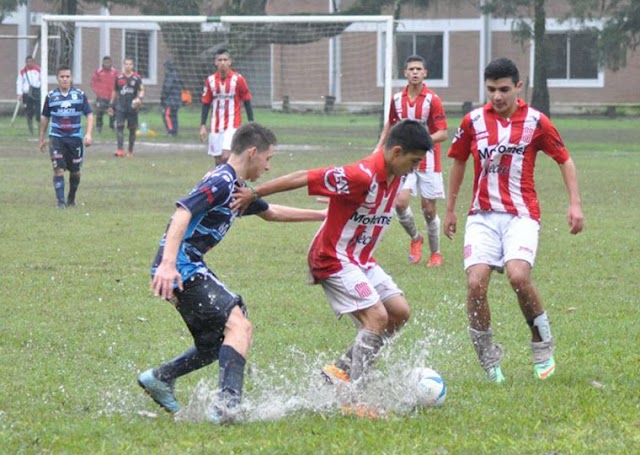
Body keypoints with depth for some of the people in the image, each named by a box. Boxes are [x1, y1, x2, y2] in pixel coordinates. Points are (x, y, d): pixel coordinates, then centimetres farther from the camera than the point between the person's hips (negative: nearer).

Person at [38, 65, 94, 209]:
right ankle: (60, 201, -12)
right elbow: (45, 118, 13)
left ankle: (71, 199, 31)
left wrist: (89, 134, -12)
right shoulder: (51, 96, 3)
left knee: (75, 171, 10)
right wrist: (42, 139, 15)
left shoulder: (80, 95, 1)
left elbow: (89, 115, 2)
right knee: (58, 169, -13)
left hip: (75, 137, 1)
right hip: (57, 137, -1)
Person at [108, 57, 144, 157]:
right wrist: (111, 105, 14)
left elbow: (141, 90, 2)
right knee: (119, 126, -14)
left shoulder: (137, 77, 2)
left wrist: (139, 98, -19)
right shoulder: (118, 77, 7)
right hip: (120, 106, 0)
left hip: (132, 107, 0)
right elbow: (114, 91, 15)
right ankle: (120, 149, -20)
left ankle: (130, 151, 15)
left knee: (132, 129, 5)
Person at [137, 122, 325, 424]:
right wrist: (168, 264, -38)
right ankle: (227, 404, -33)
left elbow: (270, 212, 37)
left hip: (190, 268, 11)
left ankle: (159, 378, 25)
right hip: (182, 269, -11)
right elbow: (182, 214, -26)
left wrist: (322, 215, 41)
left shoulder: (237, 188, 19)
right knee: (239, 325, -21)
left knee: (216, 345, 17)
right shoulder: (221, 182, -13)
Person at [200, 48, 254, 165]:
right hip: (215, 126, 4)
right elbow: (206, 104, 9)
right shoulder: (210, 80, 3)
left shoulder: (238, 79, -5)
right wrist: (203, 125, 4)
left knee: (226, 157, -20)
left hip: (233, 125, -4)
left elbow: (247, 102, 1)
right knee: (218, 159, 5)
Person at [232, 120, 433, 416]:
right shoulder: (361, 177, -28)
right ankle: (353, 401, -19)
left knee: (399, 312, 5)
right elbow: (304, 178, -24)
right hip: (333, 258, -10)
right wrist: (255, 194, -20)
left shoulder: (397, 176, 0)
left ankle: (341, 370, 12)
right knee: (376, 317, -19)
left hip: (361, 259, 10)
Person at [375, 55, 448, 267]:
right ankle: (415, 238, 13)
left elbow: (442, 133, -12)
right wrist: (380, 147, 12)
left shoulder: (432, 100, -10)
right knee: (400, 202, -14)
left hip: (428, 160, -3)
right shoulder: (397, 99, 3)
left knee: (428, 209, 2)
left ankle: (435, 254, 20)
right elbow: (390, 125, 19)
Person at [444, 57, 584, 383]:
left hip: (521, 213, -2)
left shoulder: (536, 122, -1)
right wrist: (450, 209, 23)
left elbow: (564, 160, 8)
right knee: (476, 282, -16)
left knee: (518, 275, -26)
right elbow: (458, 163, 19)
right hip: (482, 215, 2)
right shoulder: (473, 121, 4)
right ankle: (489, 359, 1)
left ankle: (543, 347, -3)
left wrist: (575, 204, -1)